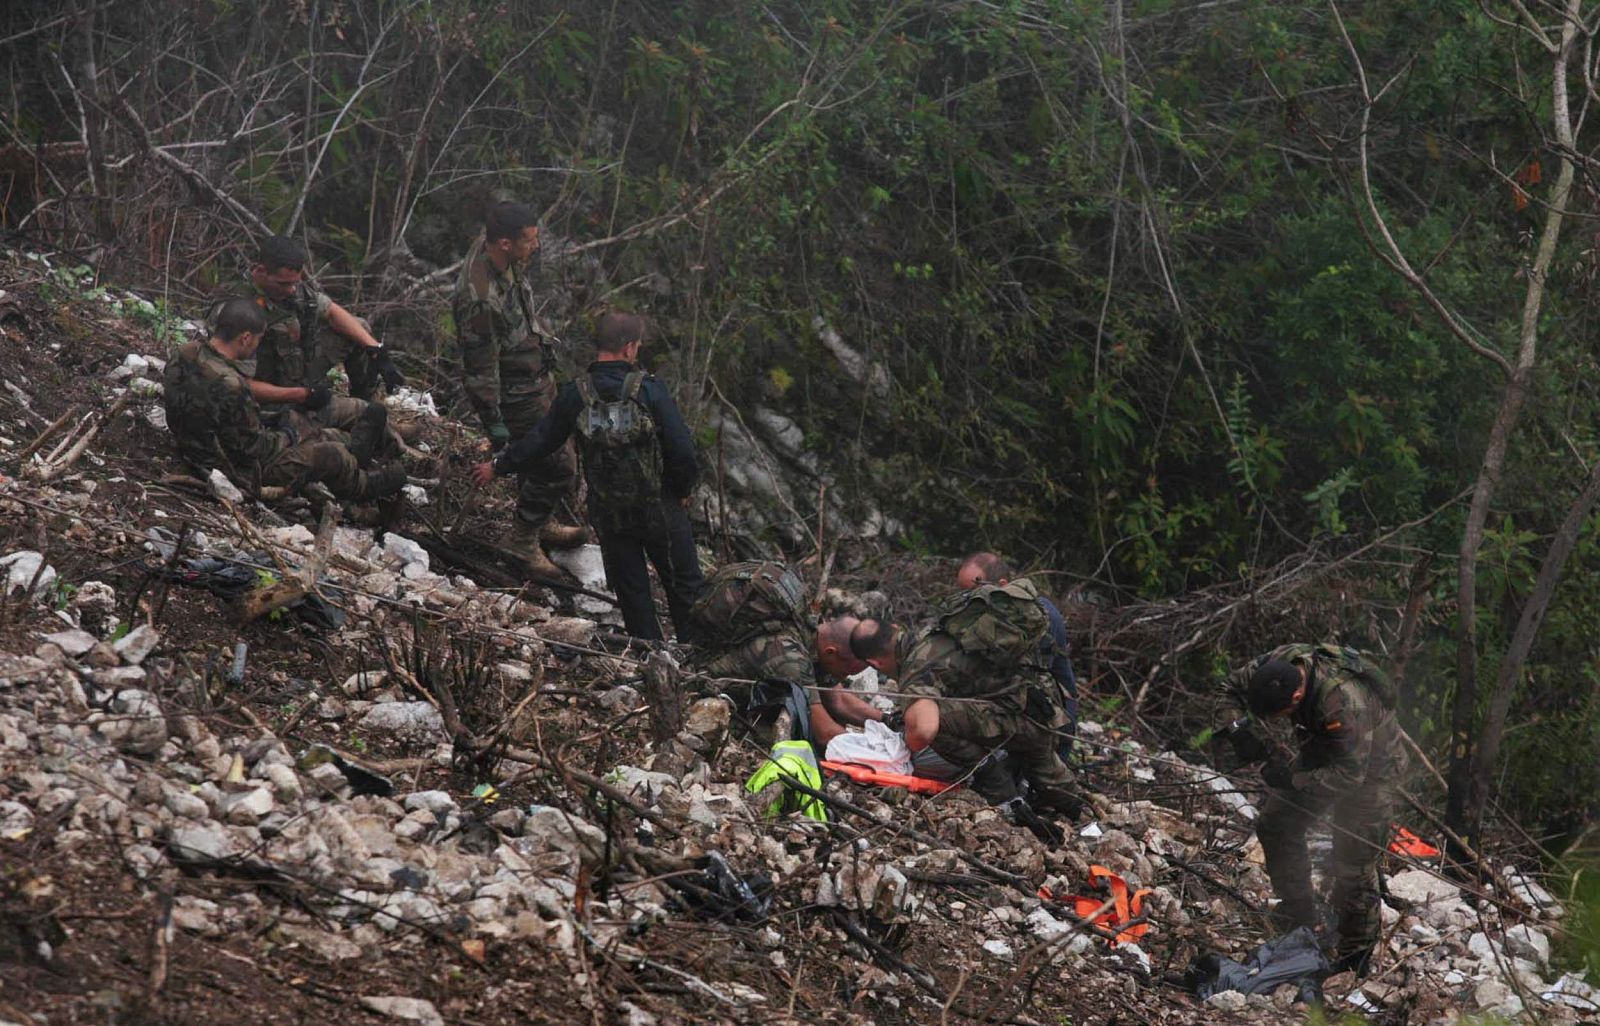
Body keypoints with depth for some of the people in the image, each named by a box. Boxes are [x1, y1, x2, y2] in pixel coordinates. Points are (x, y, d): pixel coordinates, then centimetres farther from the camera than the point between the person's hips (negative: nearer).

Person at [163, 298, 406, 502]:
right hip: (240, 470, -8)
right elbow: (255, 448, -27)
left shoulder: (184, 354, -11)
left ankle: (354, 445, 45)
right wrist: (287, 437, -5)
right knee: (332, 456, 7)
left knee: (296, 423, 24)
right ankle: (367, 487, 37)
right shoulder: (230, 388, -37)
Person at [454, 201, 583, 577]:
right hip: (517, 393, -9)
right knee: (558, 467, 1)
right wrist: (496, 429, -24)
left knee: (537, 457, 25)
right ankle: (521, 540, 18)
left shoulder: (495, 251, -9)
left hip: (536, 375, 9)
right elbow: (480, 369, -29)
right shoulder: (480, 300, -37)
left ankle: (541, 523, 46)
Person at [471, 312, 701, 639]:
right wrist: (683, 490, 4)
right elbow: (682, 450, -15)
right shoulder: (650, 391, -16)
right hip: (661, 511, -2)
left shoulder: (574, 396, -8)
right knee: (684, 587, 11)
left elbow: (539, 441, 2)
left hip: (610, 517, 2)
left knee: (631, 591, 14)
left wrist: (498, 466, 19)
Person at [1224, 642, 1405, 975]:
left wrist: (1292, 779, -34)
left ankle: (1354, 960, 7)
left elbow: (1349, 775, -37)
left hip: (1369, 767, -7)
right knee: (1276, 826, 5)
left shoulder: (1344, 704, -43)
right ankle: (1299, 926, 15)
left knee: (1353, 864, -7)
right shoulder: (1279, 662, -24)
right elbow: (1232, 686, -7)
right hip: (1320, 755, 7)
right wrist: (1240, 732, -23)